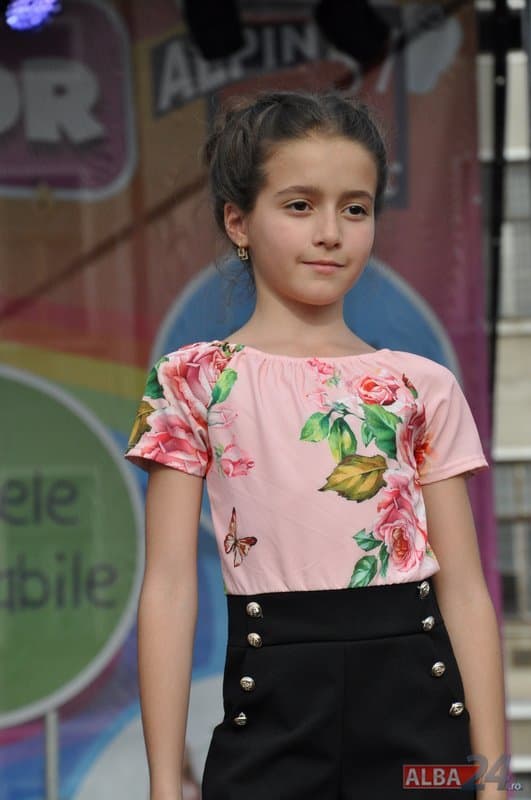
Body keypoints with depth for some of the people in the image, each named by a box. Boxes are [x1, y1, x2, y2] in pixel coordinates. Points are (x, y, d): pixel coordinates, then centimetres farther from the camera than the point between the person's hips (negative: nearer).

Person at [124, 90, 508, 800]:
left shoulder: (424, 389, 7)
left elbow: (465, 589, 6)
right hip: (272, 714, -2)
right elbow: (169, 584, -2)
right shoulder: (195, 382, 2)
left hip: (416, 697, 2)